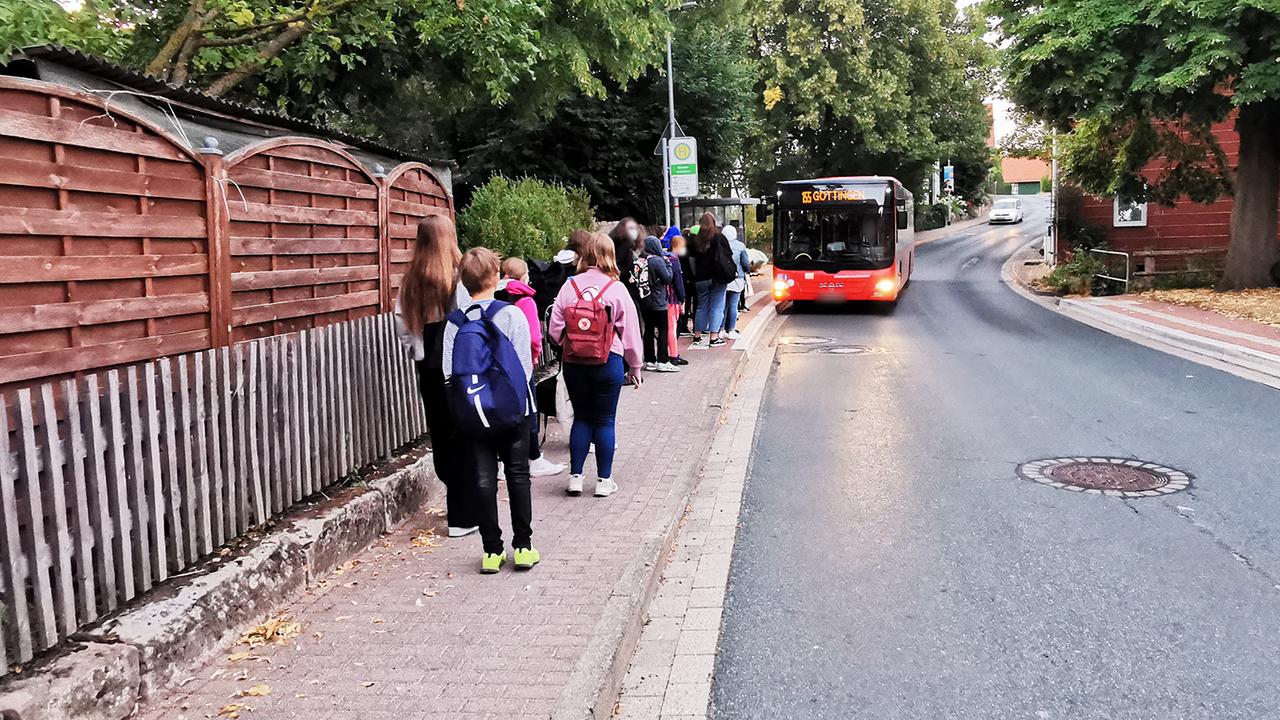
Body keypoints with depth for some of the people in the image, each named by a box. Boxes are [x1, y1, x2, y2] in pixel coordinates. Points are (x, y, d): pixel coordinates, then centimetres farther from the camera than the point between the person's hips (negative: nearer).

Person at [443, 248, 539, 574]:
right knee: (518, 476, 9)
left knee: (484, 479, 7)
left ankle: (492, 550, 11)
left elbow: (448, 370, -4)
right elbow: (525, 365, -9)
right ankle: (523, 547, 12)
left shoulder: (455, 321, -2)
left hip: (473, 413, 2)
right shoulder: (512, 314, -10)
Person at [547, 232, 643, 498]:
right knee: (605, 420, 8)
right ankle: (604, 480, 14)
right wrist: (635, 367, 6)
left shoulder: (569, 287, -3)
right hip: (609, 363, -2)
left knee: (581, 418, 15)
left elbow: (555, 330, -4)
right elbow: (630, 331, -4)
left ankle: (575, 476, 16)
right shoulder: (616, 289, -8)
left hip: (574, 364, 2)